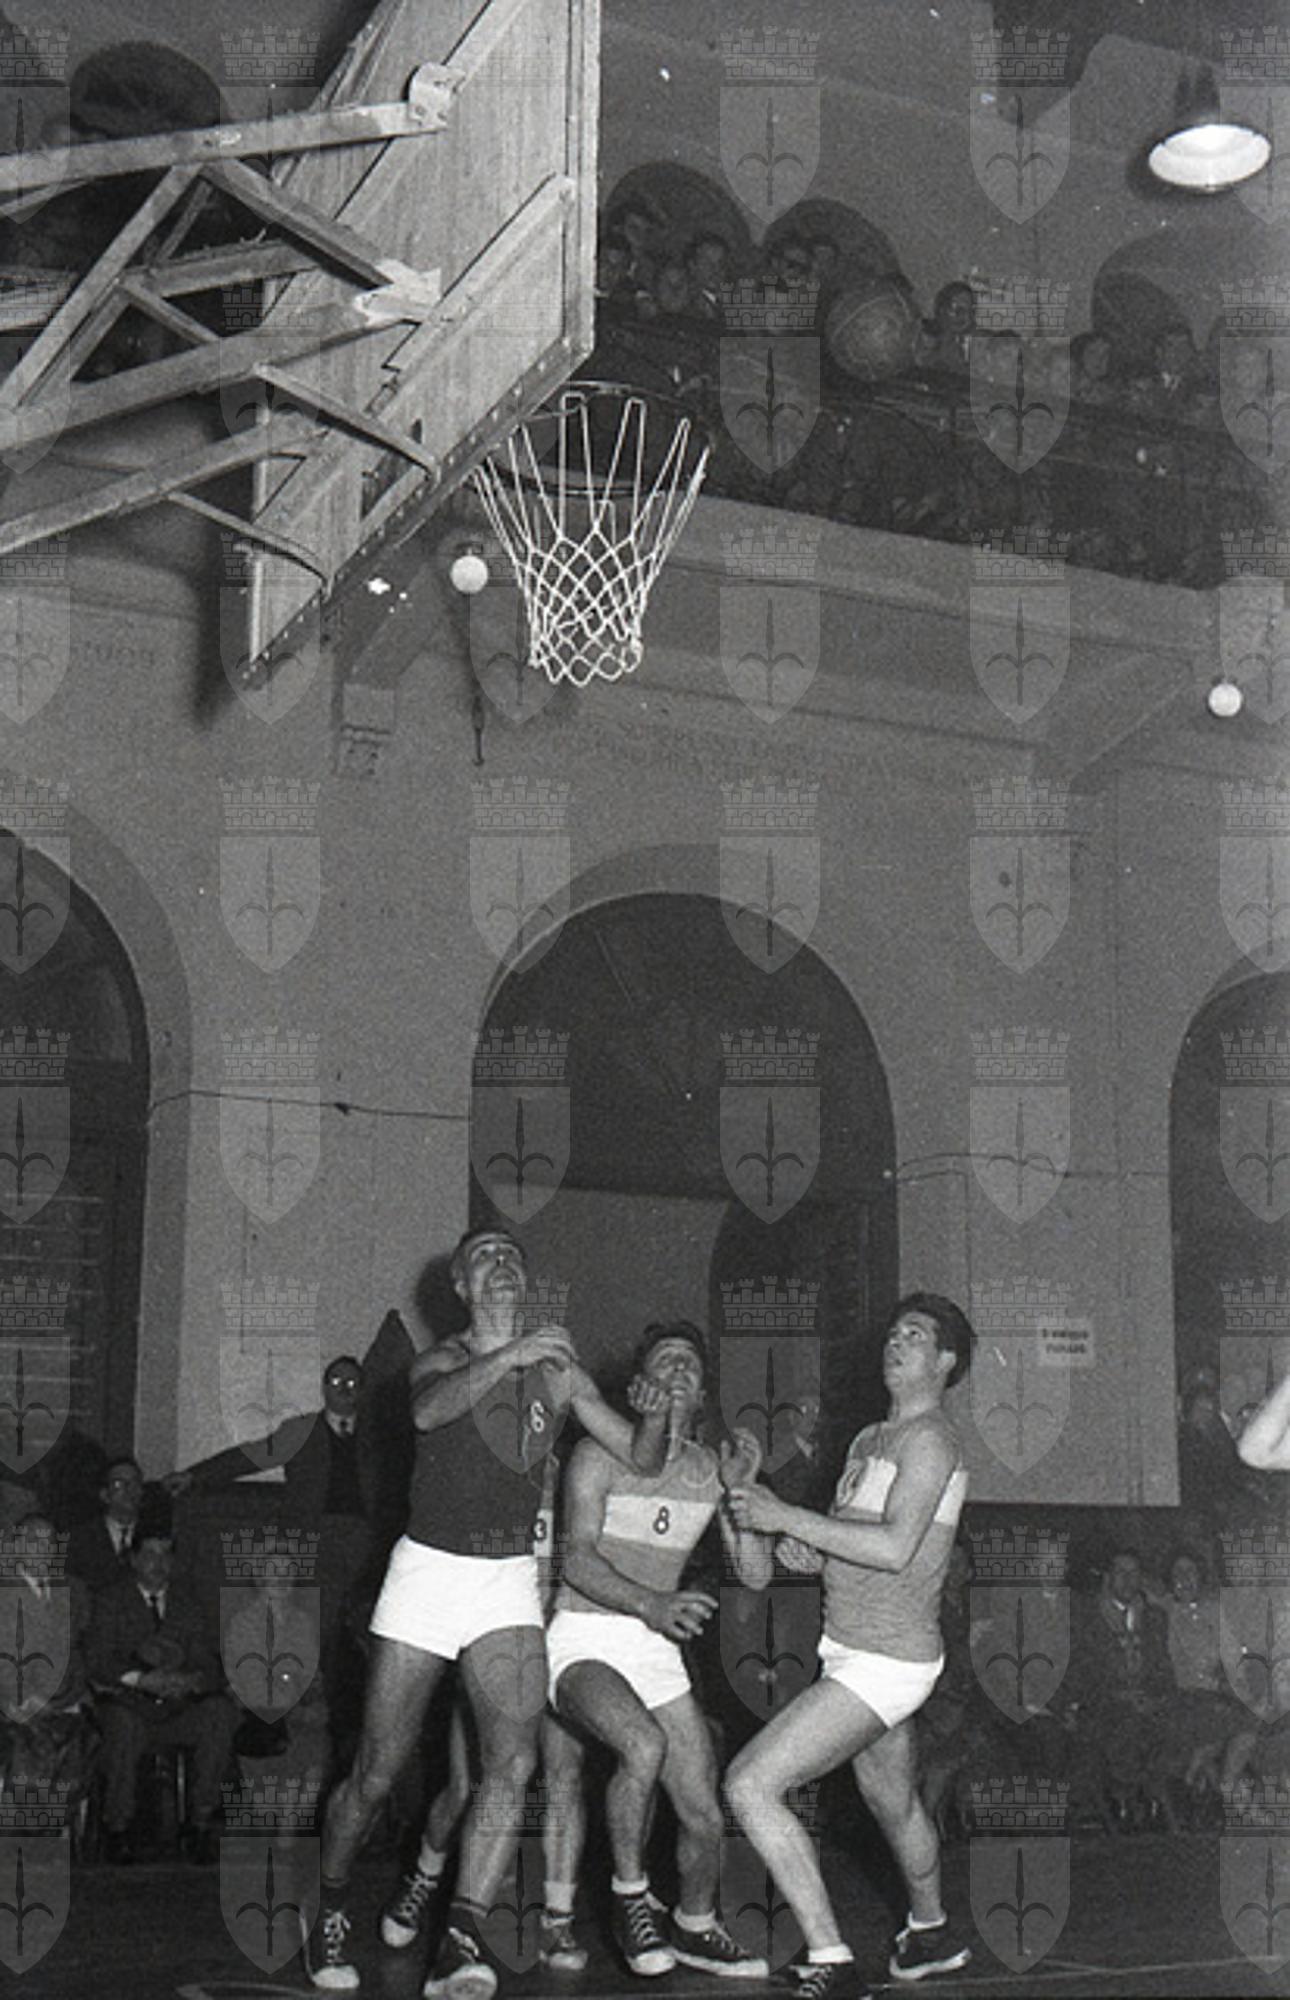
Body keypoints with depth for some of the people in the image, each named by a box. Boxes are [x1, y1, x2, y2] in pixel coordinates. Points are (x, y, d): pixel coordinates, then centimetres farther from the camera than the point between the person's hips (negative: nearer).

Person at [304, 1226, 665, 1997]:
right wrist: (506, 1357, -34)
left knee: (514, 1759, -19)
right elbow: (428, 1410, -23)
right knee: (378, 1771, 2)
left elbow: (641, 1454, 7)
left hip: (509, 1579, 2)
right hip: (429, 1568, -2)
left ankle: (462, 1937, -18)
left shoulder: (557, 1371, 9)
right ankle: (333, 1909, 26)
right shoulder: (441, 1361, 2)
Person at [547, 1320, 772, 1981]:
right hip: (584, 1640, -5)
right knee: (644, 1745, -34)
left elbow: (756, 1573, 4)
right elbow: (578, 1561, -15)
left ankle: (694, 1927, 29)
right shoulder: (600, 1455, -5)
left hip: (656, 1650, 5)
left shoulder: (710, 1469, 9)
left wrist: (743, 1490, -10)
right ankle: (630, 1898, -12)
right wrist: (652, 1604, -29)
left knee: (704, 1815, 0)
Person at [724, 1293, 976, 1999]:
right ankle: (930, 1934, 49)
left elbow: (894, 1547, -27)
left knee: (750, 1783, -16)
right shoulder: (869, 1440, 14)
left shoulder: (928, 1440, -14)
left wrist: (786, 1516, -23)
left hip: (883, 1664, -9)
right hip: (858, 1653, 9)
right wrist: (803, 1550, 0)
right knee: (893, 1803, 26)